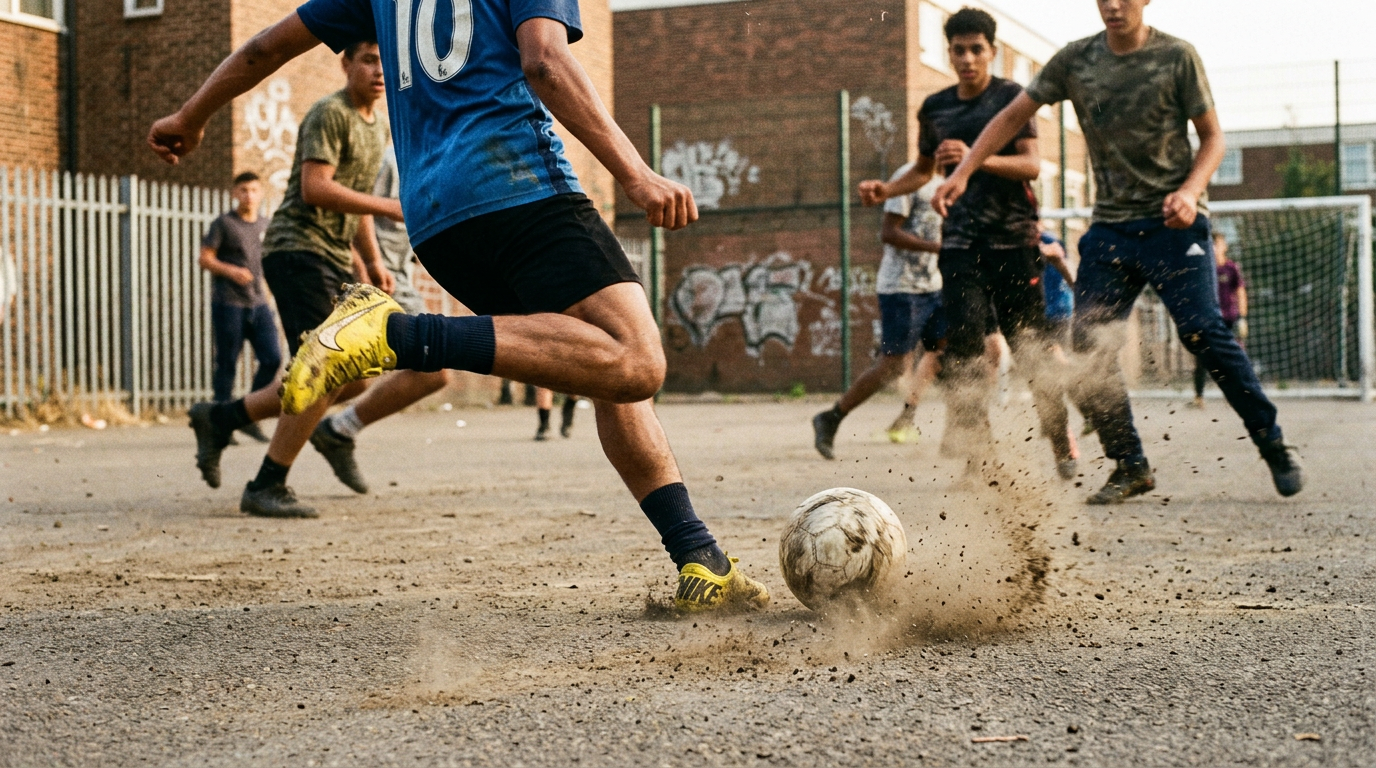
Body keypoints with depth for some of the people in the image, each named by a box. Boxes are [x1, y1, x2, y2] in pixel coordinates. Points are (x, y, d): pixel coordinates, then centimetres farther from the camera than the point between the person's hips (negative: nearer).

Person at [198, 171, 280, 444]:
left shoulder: (266, 226, 15)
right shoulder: (223, 223, 0)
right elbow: (205, 259, -4)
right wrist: (230, 271, -20)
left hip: (258, 302, 5)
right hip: (228, 303, -4)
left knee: (272, 359, -6)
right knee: (227, 364, -2)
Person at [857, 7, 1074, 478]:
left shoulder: (1012, 98, -1)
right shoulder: (935, 109, 12)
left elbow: (1031, 164, -13)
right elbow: (924, 169, 27)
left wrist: (976, 158, -28)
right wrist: (886, 190, 8)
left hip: (1013, 236, -3)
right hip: (960, 239, 3)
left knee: (1029, 342, -2)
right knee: (964, 337, -11)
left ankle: (1062, 448, 9)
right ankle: (977, 452, -9)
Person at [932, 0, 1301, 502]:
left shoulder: (1177, 57, -3)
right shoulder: (1075, 60, 6)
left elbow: (1212, 136, 1)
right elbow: (1014, 115, 11)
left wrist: (1190, 190, -18)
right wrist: (963, 172, 1)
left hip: (1172, 221, -4)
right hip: (1110, 225, 4)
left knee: (1203, 332, -15)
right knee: (1089, 348, -4)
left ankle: (1274, 446, 0)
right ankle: (1131, 468, 8)